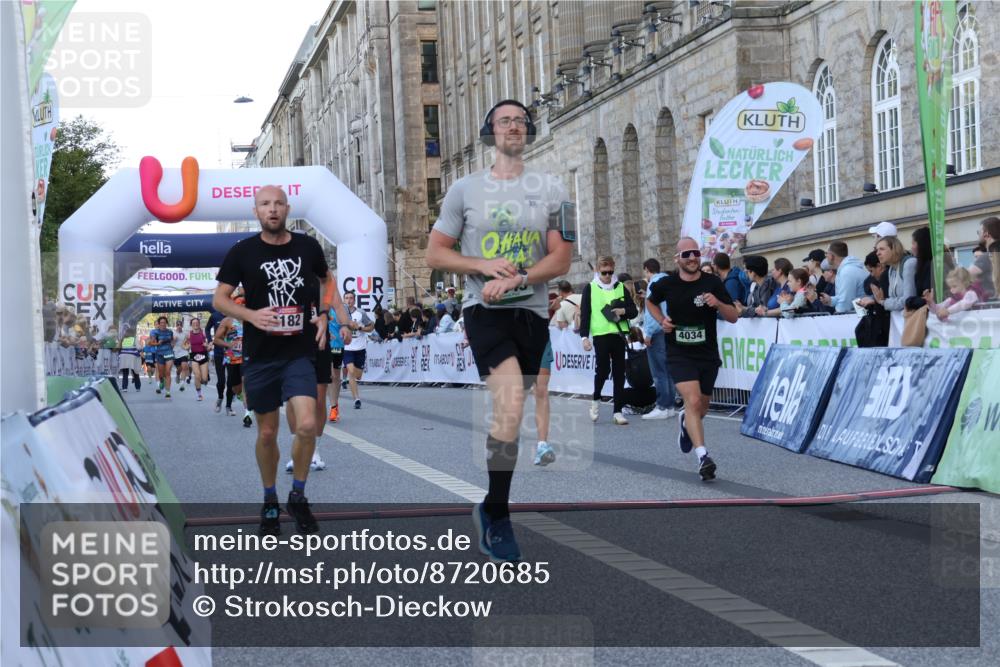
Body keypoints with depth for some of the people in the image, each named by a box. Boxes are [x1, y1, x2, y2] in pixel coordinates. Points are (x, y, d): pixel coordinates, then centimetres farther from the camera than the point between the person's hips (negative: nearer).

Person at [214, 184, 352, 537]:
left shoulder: (308, 246, 2)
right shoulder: (242, 252, -3)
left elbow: (327, 281, 21)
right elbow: (219, 298, 1)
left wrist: (324, 315, 4)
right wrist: (251, 315, -16)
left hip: (300, 352, 0)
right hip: (260, 355, 0)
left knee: (307, 425, -16)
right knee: (267, 432, 7)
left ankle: (298, 496, 6)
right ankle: (270, 501, 28)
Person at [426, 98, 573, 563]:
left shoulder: (551, 190, 7)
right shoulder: (465, 189, 5)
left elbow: (561, 259, 2)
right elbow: (435, 254, 6)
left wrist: (514, 279, -15)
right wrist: (485, 266, -11)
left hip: (532, 312, 3)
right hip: (484, 311, -3)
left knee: (509, 412, 8)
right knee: (512, 404, -23)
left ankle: (490, 506, 25)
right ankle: (497, 516, -17)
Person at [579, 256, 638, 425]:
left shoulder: (621, 287, 11)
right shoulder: (590, 288, 4)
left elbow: (634, 310, 11)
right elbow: (584, 314, 1)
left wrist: (623, 311, -10)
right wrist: (584, 337, -7)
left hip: (619, 335, 3)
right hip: (600, 335, -3)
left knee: (619, 373, 2)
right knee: (603, 369, -10)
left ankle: (618, 411, 8)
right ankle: (595, 399, 18)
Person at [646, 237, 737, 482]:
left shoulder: (712, 283, -4)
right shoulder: (666, 284, -4)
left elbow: (733, 317, -3)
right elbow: (650, 302, 18)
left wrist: (718, 303, -23)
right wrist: (662, 320, -1)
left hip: (708, 354, 3)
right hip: (679, 354, -3)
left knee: (701, 408, 15)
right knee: (693, 400, -22)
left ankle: (685, 421, 52)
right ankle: (702, 456, -26)